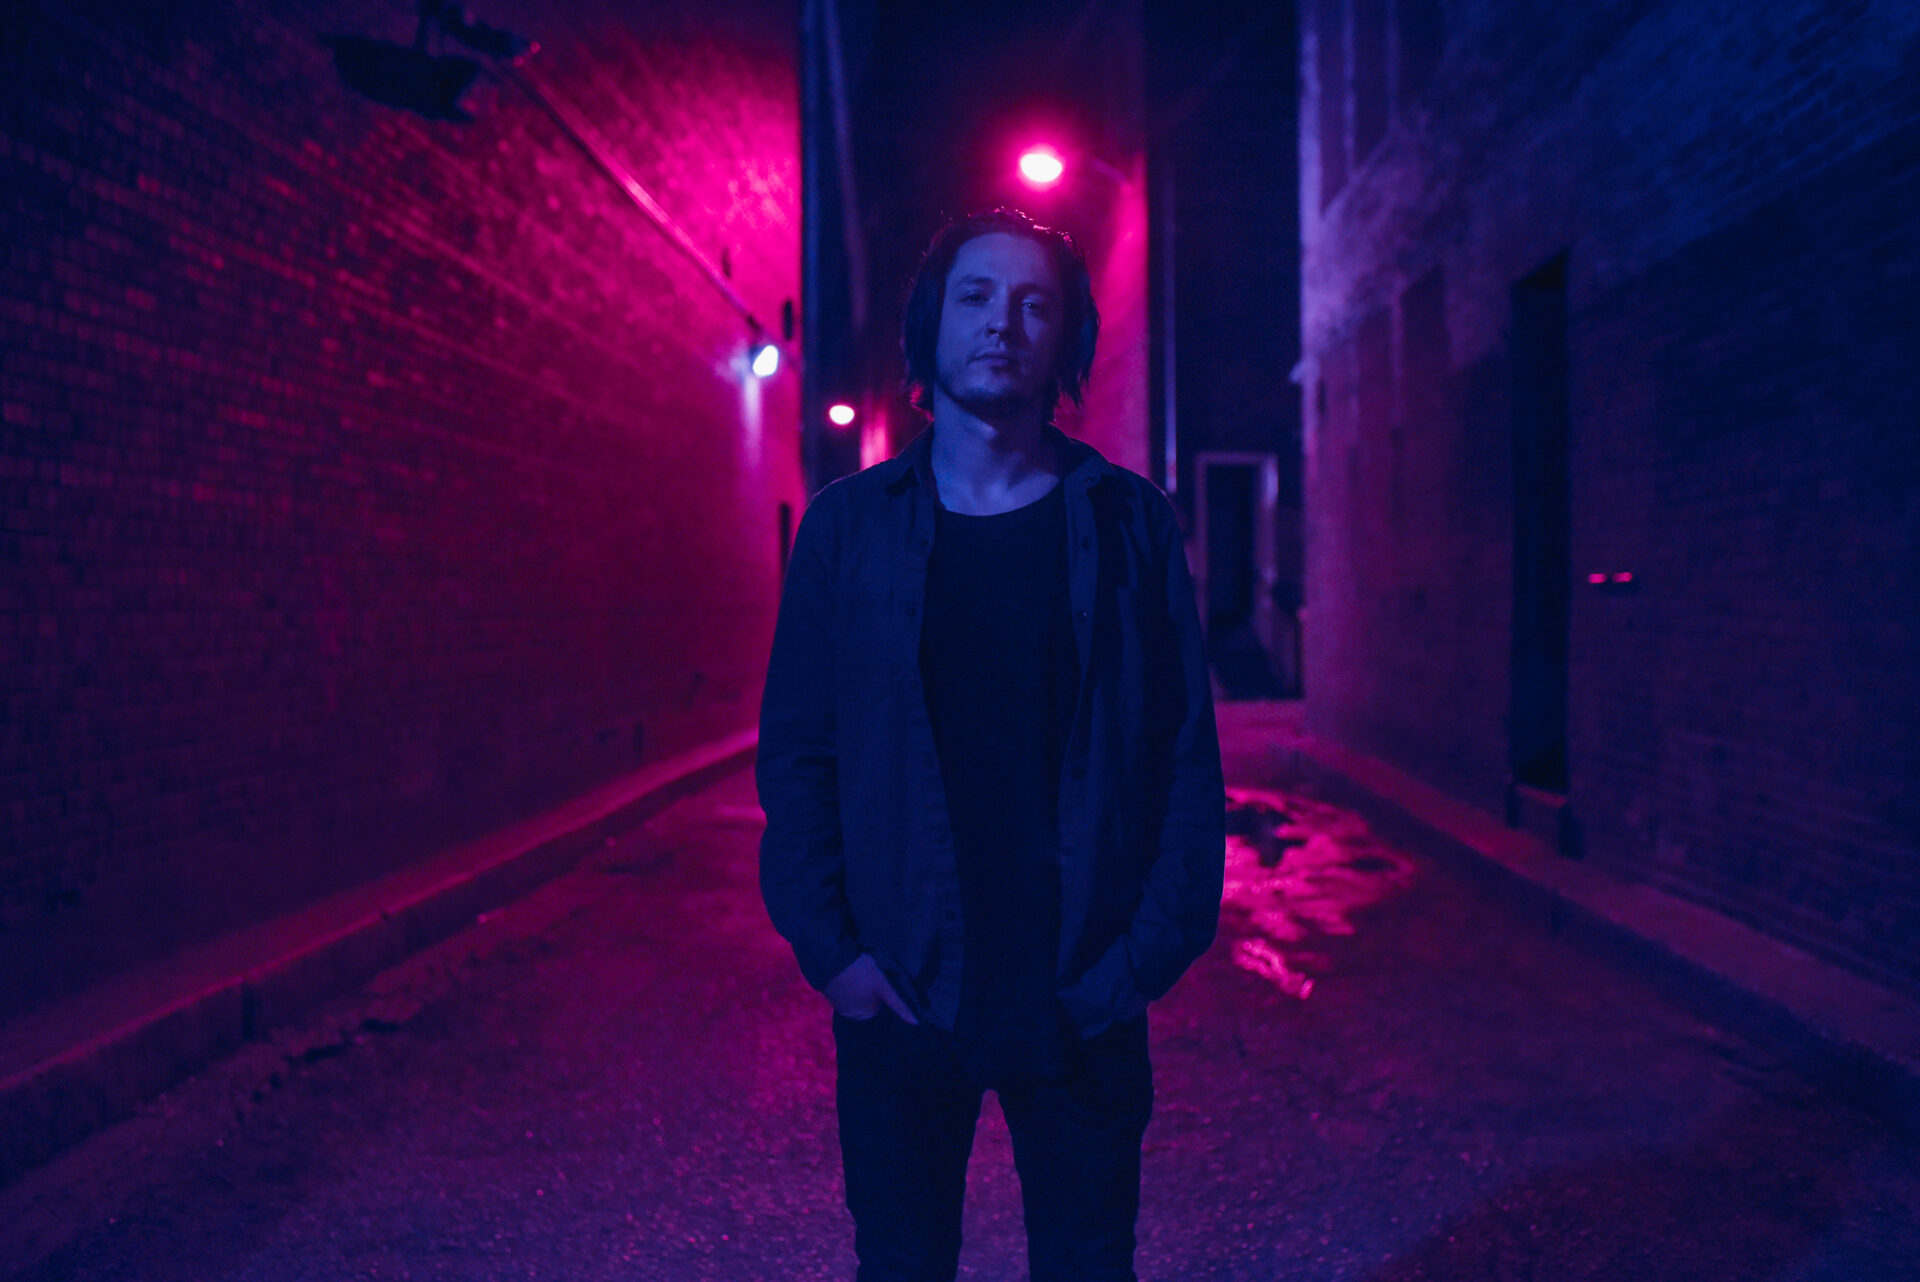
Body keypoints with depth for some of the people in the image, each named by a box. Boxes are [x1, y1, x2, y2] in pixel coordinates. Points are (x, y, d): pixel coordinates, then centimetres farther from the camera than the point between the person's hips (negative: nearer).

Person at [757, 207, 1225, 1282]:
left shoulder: (1130, 524, 0)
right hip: (899, 993, 0)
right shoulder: (849, 526, 1)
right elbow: (794, 756, 2)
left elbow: (1188, 760, -1)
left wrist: (1153, 954, -8)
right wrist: (829, 948, -7)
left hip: (1082, 1000, 0)